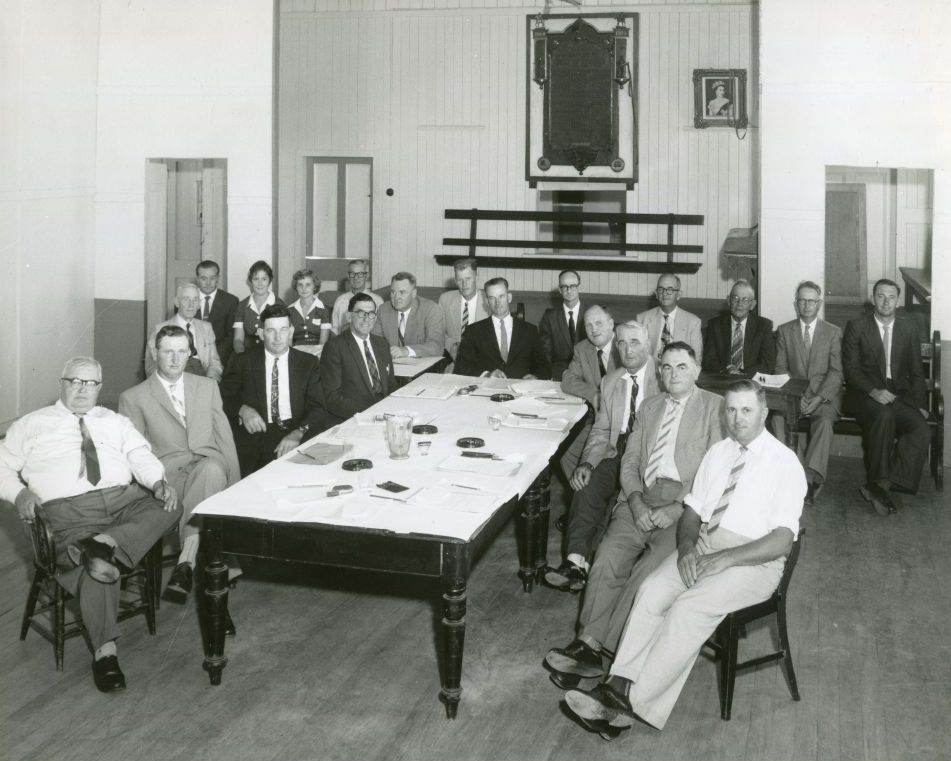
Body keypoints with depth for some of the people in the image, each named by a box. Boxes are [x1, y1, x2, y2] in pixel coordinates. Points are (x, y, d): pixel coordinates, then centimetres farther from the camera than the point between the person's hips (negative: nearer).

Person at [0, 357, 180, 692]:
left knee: (167, 509, -26)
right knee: (93, 568, -30)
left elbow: (141, 457, 9)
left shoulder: (116, 422, 23)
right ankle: (105, 652, -27)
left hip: (124, 498, 3)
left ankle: (105, 544, -39)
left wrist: (159, 483, -12)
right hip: (69, 510, -3)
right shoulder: (31, 425, 17)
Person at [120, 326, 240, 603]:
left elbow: (224, 436, 16)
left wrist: (235, 484, 5)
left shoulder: (207, 387, 22)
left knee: (212, 470, -37)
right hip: (168, 473, -2)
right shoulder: (133, 397, 12)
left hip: (208, 464, 2)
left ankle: (186, 560, -40)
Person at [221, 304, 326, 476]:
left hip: (297, 432, 2)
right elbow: (224, 397, 8)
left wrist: (298, 432, -18)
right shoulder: (244, 362, 11)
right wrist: (242, 409, -15)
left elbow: (317, 407, 2)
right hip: (255, 434, -2)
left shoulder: (308, 363, 11)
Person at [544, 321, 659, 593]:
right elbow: (601, 430, 15)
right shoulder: (610, 381, 16)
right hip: (617, 453, 4)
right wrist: (587, 463, -5)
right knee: (588, 485, -25)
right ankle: (576, 562, -34)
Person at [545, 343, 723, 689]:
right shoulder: (649, 407, 23)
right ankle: (589, 649, -21)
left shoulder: (715, 407, 7)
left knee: (649, 568, -27)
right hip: (642, 501, 4)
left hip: (686, 505, -4)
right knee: (608, 558, -21)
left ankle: (591, 644, -24)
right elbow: (629, 462, 16)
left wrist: (676, 509, -13)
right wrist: (636, 502, -4)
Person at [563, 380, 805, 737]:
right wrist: (687, 545, -11)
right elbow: (692, 511, 12)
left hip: (754, 559, -5)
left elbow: (783, 540, -13)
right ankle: (619, 686, -28)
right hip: (703, 545, 6)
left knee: (690, 607, -29)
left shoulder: (784, 463, -5)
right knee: (652, 590, -22)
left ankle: (632, 701, -27)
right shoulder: (717, 453, 14)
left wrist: (724, 559, -22)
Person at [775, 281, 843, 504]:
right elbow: (780, 368, 8)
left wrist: (819, 398, -16)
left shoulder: (833, 332, 9)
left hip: (825, 395, -1)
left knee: (824, 420, -34)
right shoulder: (784, 331, 13)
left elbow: (836, 371, 1)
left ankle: (811, 476, -41)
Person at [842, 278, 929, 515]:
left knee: (920, 428, -27)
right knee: (884, 415, -37)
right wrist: (874, 391, -20)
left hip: (899, 394, 3)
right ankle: (878, 482, -30)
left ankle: (882, 485, -29)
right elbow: (851, 369, -4)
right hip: (865, 395, -3)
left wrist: (920, 404, -1)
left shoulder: (908, 329, 13)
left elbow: (916, 372, 14)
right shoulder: (856, 327, 3)